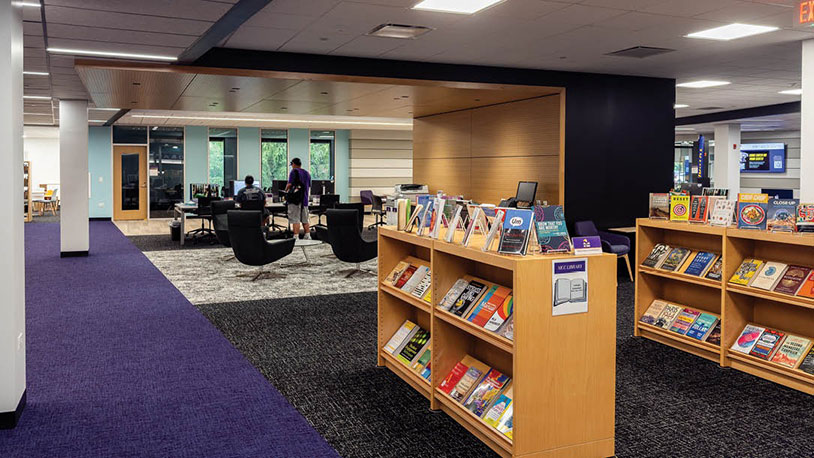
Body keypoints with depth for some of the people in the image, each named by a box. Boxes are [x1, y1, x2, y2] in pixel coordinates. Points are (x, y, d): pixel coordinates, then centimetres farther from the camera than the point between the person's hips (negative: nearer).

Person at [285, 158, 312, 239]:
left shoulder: (294, 172, -7)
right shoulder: (307, 173, 13)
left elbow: (289, 184, -14)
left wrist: (286, 190, 5)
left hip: (295, 199, -6)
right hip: (304, 199, 6)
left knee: (295, 220, -6)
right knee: (305, 220, 13)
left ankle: (296, 237, -10)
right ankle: (307, 236, 11)